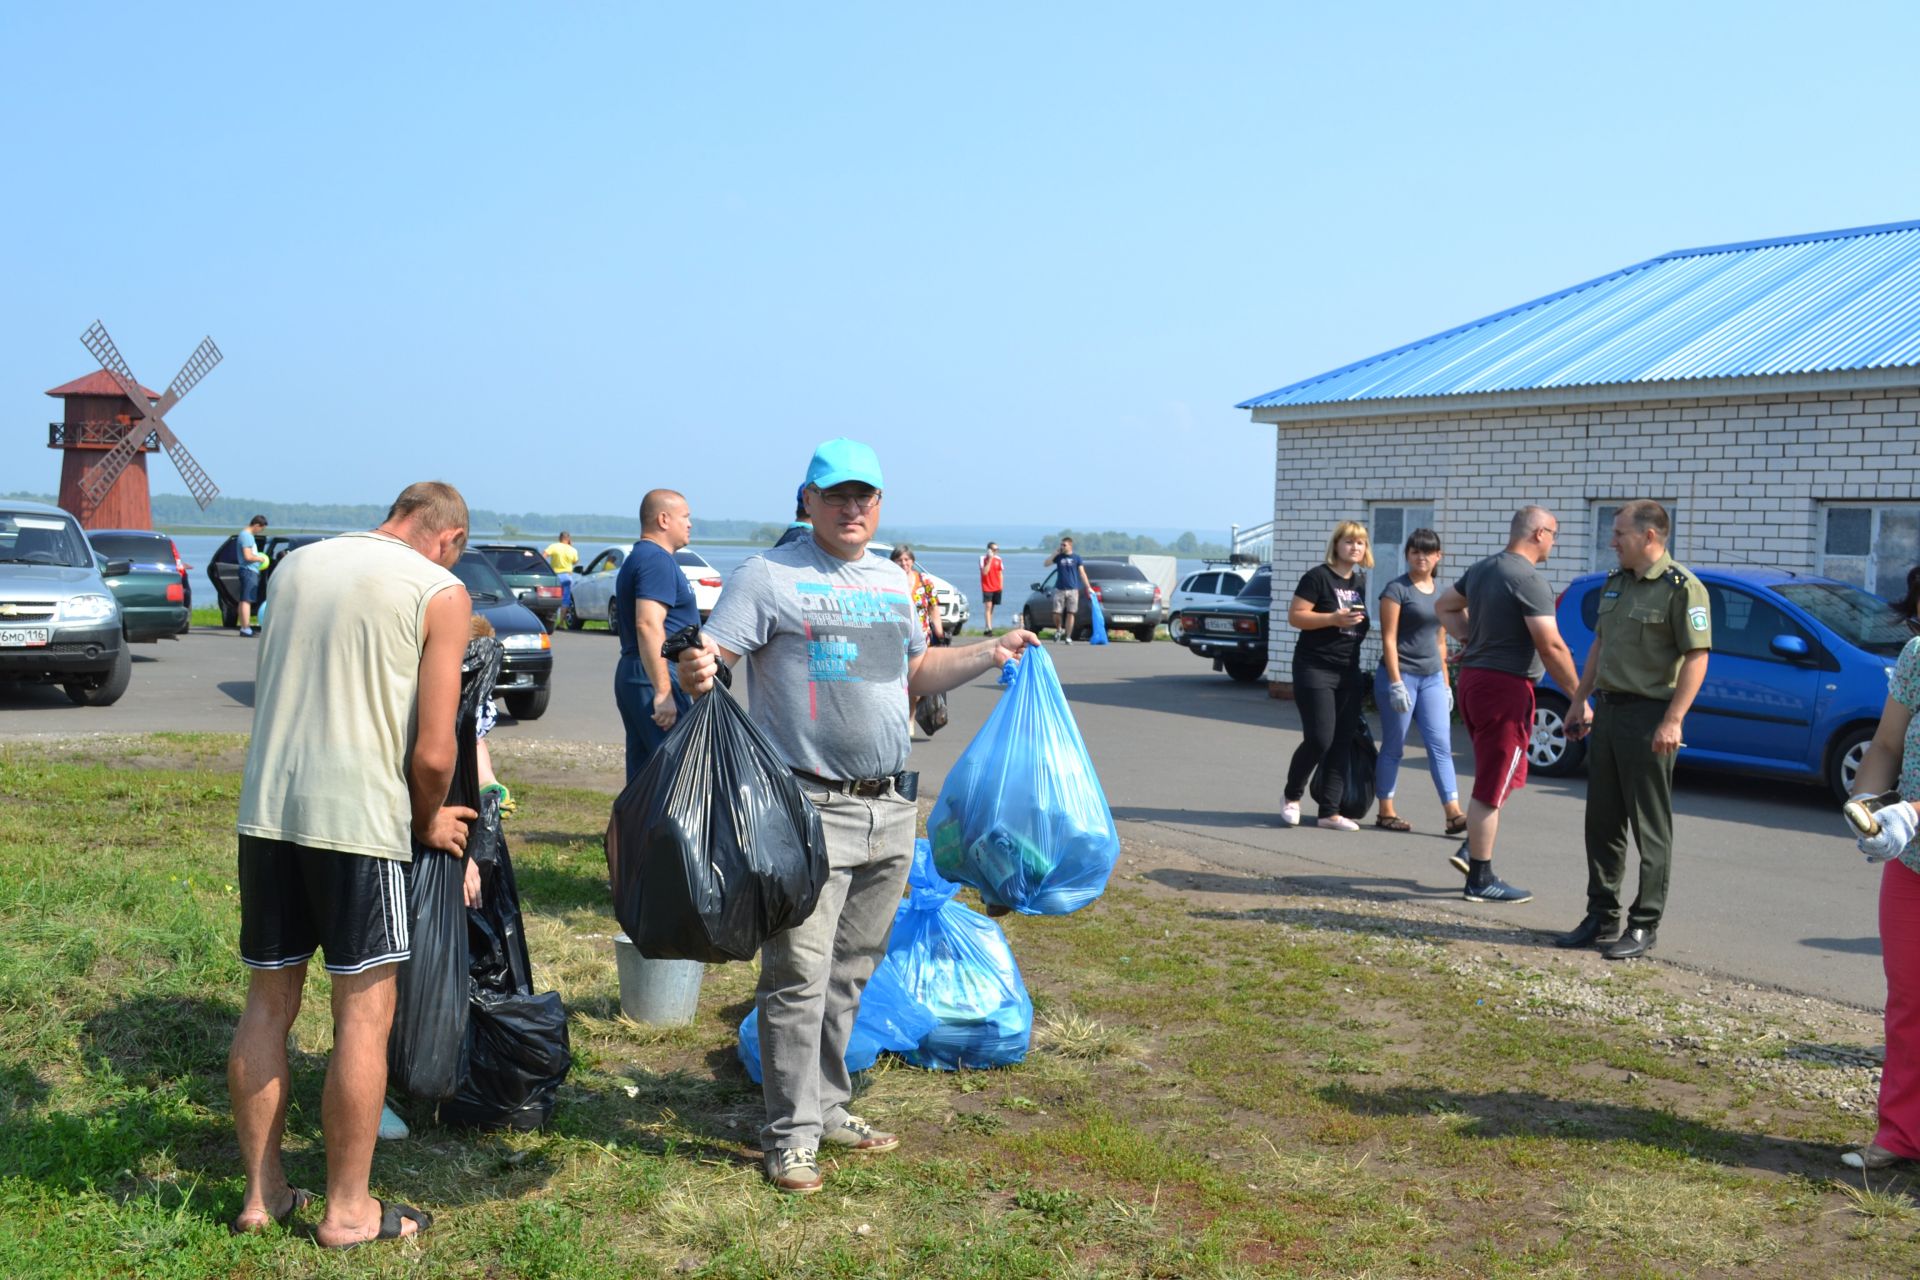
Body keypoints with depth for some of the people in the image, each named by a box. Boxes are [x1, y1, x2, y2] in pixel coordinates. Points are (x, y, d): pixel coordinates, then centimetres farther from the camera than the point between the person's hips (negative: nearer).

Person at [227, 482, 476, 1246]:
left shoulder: (298, 564, 13)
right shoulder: (441, 592, -4)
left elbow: (267, 691, 18)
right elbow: (432, 752, -9)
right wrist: (430, 821, 9)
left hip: (265, 806, 6)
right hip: (358, 818, -6)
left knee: (267, 1004, 14)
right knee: (364, 1015, 5)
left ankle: (262, 1194, 24)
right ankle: (347, 1211, 14)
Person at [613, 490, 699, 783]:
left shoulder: (638, 558, 21)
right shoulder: (657, 560, -12)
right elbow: (648, 625, -23)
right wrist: (663, 692, -26)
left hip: (631, 677, 11)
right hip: (654, 681, -11)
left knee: (643, 775, 12)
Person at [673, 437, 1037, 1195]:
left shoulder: (892, 582, 16)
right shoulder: (771, 576, -5)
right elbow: (709, 654, -13)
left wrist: (991, 654, 18)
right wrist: (694, 673, -35)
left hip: (889, 810, 7)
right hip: (809, 809, -6)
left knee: (851, 975, 14)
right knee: (799, 976, -4)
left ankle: (828, 1106, 27)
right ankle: (792, 1134, 7)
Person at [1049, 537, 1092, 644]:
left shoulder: (1076, 558, 4)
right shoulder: (1059, 557, 8)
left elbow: (1082, 573, 3)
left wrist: (1088, 587, -3)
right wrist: (1055, 554, -1)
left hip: (1073, 590, -1)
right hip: (1059, 589, 1)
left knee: (1070, 613, -1)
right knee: (1056, 613, -5)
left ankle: (1068, 637, 6)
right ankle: (1059, 630, 23)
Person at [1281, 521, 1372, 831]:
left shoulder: (1363, 582, 13)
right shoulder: (1318, 577, -7)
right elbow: (1295, 617, -14)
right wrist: (1334, 618, -22)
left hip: (1349, 672, 7)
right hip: (1315, 669, -7)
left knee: (1341, 743, 4)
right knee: (1319, 739, -11)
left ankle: (1330, 812, 9)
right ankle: (1291, 796, 12)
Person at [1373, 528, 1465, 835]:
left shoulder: (1441, 593, 14)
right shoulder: (1397, 589, -5)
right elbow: (1389, 639, -10)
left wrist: (1445, 683, 16)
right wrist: (1396, 683, -16)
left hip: (1432, 678, 6)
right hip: (1400, 674, -6)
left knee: (1441, 745, -2)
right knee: (1394, 747, 1)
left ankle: (1454, 813, -6)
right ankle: (1386, 812, 10)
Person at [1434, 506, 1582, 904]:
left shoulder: (1481, 569, 10)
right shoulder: (1529, 580, -17)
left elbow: (1444, 606, 24)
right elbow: (1551, 647, -21)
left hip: (1473, 677, 9)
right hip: (1506, 685, -9)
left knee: (1507, 777, 22)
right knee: (1492, 788, -2)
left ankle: (1470, 850, 17)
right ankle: (1480, 880, 4)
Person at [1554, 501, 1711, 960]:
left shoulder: (1682, 588, -11)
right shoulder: (1615, 582, 14)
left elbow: (1697, 657, -16)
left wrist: (1672, 720, -22)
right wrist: (1580, 699, 18)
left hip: (1649, 716, -8)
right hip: (1607, 711, 8)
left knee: (1651, 828, 0)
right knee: (1602, 822, 12)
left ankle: (1644, 925, 7)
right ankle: (1600, 916, 21)